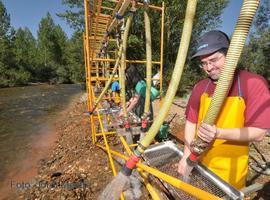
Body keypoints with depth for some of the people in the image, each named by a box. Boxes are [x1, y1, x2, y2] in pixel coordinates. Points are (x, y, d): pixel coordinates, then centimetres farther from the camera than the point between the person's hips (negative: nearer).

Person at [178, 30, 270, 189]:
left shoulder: (253, 83, -15)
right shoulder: (200, 87, -5)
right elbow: (191, 122, -2)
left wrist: (219, 133, -32)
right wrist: (186, 156, -8)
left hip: (230, 170, -3)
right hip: (199, 161, 4)